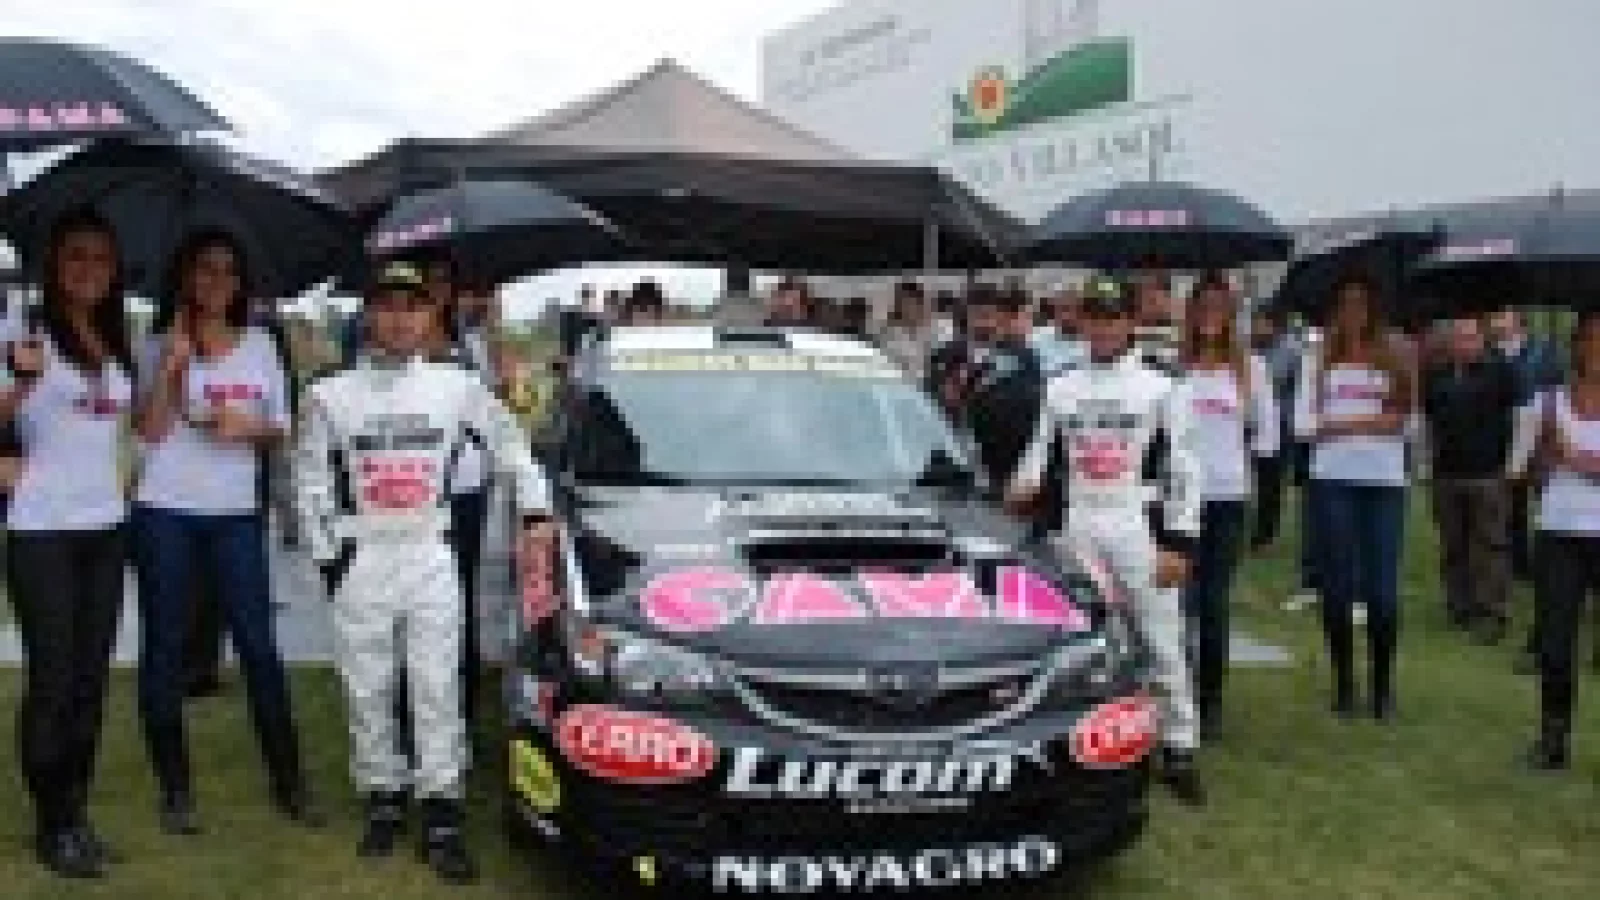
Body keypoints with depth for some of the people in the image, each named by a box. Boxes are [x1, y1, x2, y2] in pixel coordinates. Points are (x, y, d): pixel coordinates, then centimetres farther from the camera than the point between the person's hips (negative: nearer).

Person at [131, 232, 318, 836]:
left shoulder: (259, 345, 9)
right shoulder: (160, 346, 3)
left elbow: (280, 429, 11)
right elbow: (149, 430, -8)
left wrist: (249, 428, -9)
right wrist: (172, 363, -17)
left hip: (237, 514, 1)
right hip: (166, 512, -1)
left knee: (258, 645, 1)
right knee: (165, 648, 4)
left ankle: (289, 780, 10)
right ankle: (175, 789, 14)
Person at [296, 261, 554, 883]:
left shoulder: (457, 386, 3)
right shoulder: (332, 394, 2)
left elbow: (509, 444, 13)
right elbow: (310, 482, 6)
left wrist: (535, 510, 6)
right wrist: (327, 555, -1)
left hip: (431, 557, 0)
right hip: (360, 559, 1)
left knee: (438, 689, -1)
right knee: (367, 691, 7)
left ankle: (442, 817, 5)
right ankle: (383, 797, 22)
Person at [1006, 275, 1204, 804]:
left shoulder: (1160, 388, 2)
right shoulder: (1061, 388, 10)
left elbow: (1182, 470, 0)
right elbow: (1042, 453, 13)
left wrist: (1179, 543, -6)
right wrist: (1023, 488, -10)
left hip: (1139, 529, -3)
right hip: (1077, 528, 3)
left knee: (1162, 641, -1)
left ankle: (1179, 751, 9)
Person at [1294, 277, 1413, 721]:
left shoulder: (1393, 360, 9)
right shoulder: (1319, 361, 8)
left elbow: (1405, 421, 4)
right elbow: (1303, 423, -1)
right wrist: (1366, 423, -7)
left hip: (1385, 482, 0)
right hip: (1333, 479, 0)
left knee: (1382, 588, -2)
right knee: (1338, 585, 2)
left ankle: (1384, 685, 8)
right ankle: (1344, 684, 13)